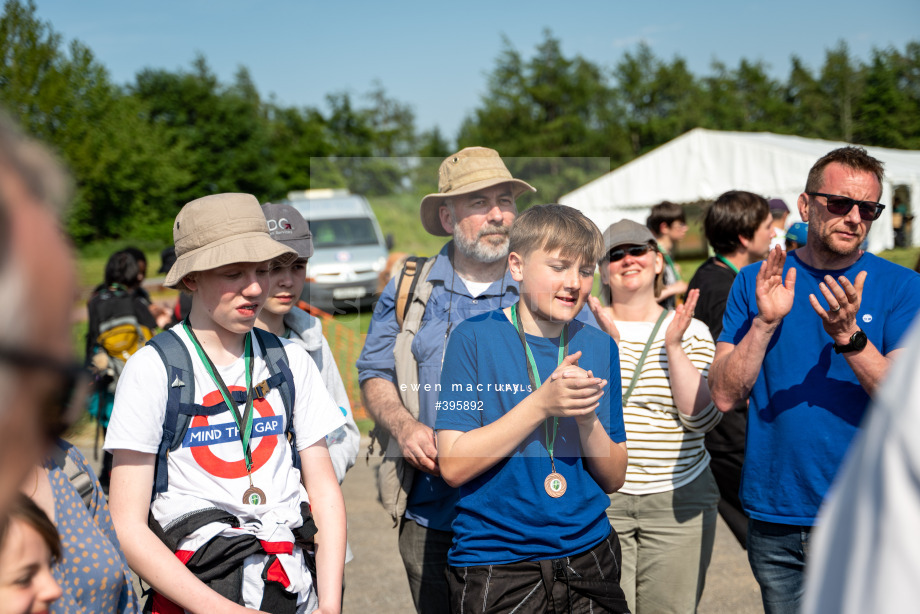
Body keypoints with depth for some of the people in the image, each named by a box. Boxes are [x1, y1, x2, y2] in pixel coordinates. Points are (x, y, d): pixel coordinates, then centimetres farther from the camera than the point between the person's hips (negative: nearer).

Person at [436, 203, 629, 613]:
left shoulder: (599, 348, 4)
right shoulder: (474, 339, -8)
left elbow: (614, 479, 4)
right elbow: (453, 465, -15)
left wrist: (588, 418, -15)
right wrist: (541, 404, -21)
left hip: (589, 557, 4)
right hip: (495, 564, -3)